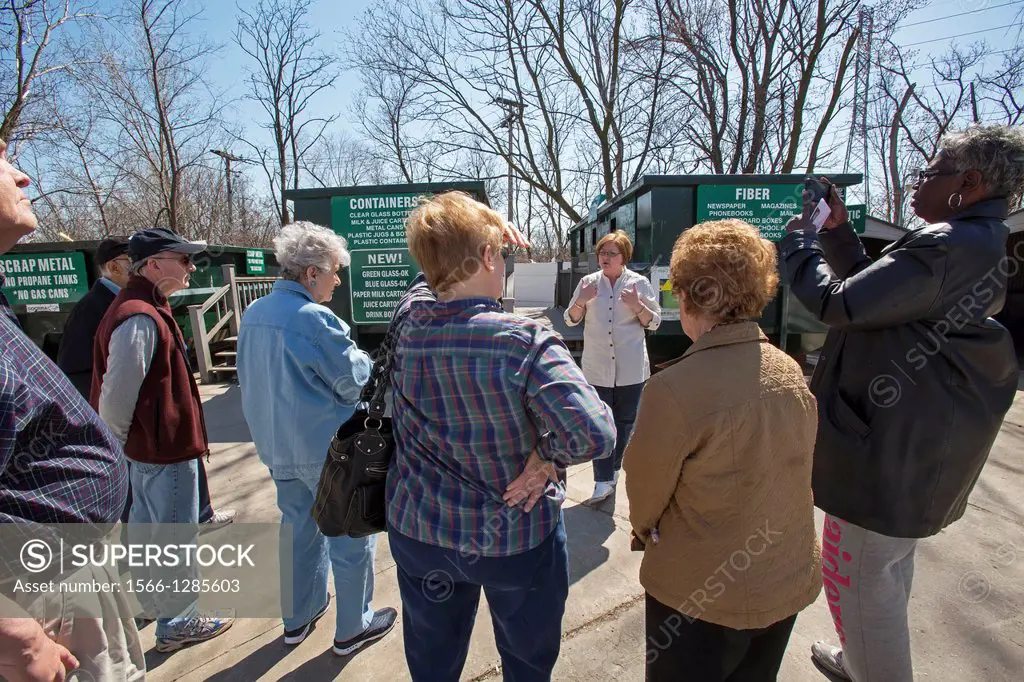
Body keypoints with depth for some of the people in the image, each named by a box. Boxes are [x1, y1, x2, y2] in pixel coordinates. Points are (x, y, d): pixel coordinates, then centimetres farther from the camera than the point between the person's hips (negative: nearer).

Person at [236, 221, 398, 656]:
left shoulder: (253, 314, 2)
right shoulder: (314, 319, -23)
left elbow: (249, 379, 14)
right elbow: (357, 380, -17)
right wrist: (364, 360, 2)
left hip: (278, 447, 8)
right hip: (329, 450, -8)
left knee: (298, 529, 23)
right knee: (351, 538, 11)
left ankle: (298, 618, 41)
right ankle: (352, 629, 27)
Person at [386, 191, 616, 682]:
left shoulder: (407, 317, -11)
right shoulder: (524, 342, -26)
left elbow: (434, 276, 11)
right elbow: (595, 433, -32)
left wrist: (481, 232, 4)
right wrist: (547, 453, -14)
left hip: (418, 531, 5)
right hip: (517, 540, -4)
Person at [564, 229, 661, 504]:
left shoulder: (639, 283, -1)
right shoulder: (588, 282, 3)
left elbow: (654, 323, 1)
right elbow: (570, 320, 6)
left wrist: (637, 306, -18)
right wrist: (581, 301, -14)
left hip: (630, 368, 0)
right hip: (597, 366, 1)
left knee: (625, 421, 13)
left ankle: (613, 468, 35)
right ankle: (604, 481, 8)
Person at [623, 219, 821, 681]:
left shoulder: (673, 389, -30)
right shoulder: (791, 372, -9)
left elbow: (645, 490, -15)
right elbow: (794, 472, 2)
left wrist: (647, 532, 7)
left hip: (703, 593, -6)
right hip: (789, 581, 6)